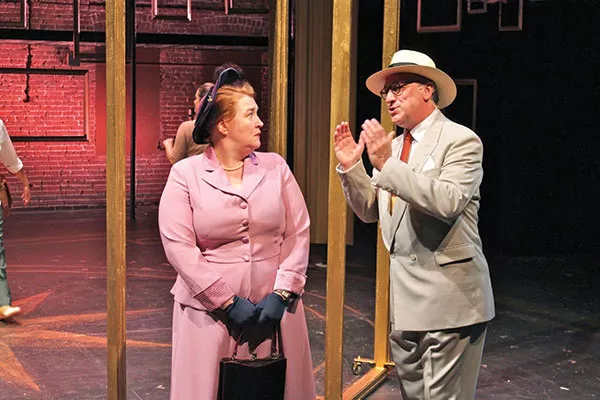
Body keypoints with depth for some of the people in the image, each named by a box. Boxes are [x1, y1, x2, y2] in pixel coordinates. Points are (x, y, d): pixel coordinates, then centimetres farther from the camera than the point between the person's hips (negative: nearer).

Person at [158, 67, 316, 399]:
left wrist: (282, 294, -8)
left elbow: (298, 233, 3)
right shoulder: (185, 174, -2)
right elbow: (179, 246, -9)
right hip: (210, 311, -2)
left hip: (274, 308, 3)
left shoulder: (275, 167, 7)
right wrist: (228, 302, -13)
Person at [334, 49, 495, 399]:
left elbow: (448, 202, -24)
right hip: (405, 298, 7)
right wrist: (350, 166, 1)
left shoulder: (461, 140, -9)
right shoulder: (392, 146, 13)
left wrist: (387, 164, -25)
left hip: (448, 295, -7)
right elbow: (371, 210, 15)